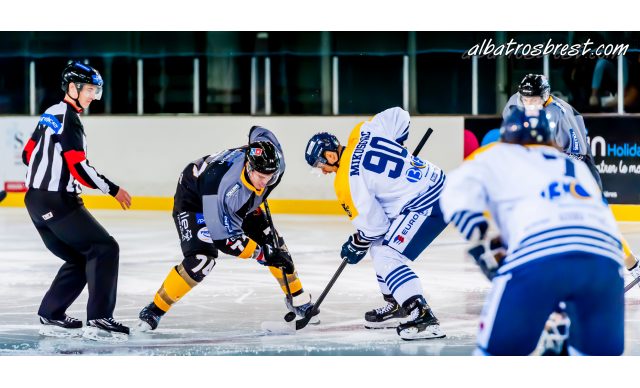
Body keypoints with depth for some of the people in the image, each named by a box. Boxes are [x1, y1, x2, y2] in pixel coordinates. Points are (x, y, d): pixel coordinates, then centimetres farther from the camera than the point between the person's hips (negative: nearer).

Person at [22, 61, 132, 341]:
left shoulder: (52, 114, 15)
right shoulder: (68, 119, -14)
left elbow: (28, 154, 22)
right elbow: (77, 167, -21)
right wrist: (113, 190, -14)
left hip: (38, 202, 10)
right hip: (56, 202, -10)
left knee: (79, 259, 17)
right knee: (104, 249, -10)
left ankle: (51, 317, 16)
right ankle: (99, 320, -16)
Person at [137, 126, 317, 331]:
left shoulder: (274, 162, -29)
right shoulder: (223, 182, -45)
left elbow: (258, 132, -2)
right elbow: (223, 238, -35)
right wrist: (262, 253, -36)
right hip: (194, 198, -7)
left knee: (272, 242, 2)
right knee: (201, 258, -24)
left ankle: (298, 298, 23)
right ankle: (155, 309, -10)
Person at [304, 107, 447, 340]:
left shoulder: (348, 180, -17)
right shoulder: (364, 131, 2)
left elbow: (373, 224, -12)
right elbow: (399, 116, 13)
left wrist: (356, 247, 7)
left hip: (426, 205, -10)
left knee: (387, 258, -12)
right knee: (379, 245, 19)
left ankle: (424, 318, -19)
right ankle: (397, 306, 27)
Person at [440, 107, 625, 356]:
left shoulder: (497, 157, 26)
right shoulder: (576, 166, 38)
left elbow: (457, 197, 10)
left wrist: (483, 246, 17)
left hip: (539, 253, -3)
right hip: (605, 256, 4)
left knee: (498, 347, 10)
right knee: (599, 353, 24)